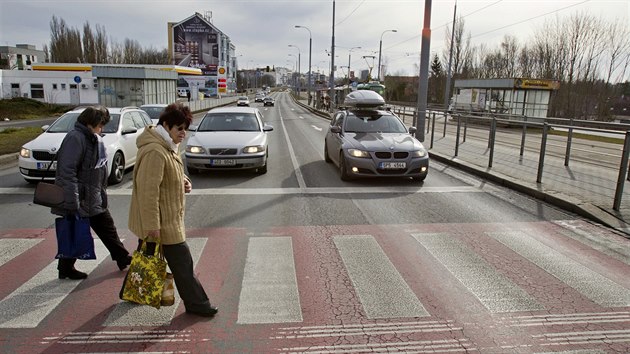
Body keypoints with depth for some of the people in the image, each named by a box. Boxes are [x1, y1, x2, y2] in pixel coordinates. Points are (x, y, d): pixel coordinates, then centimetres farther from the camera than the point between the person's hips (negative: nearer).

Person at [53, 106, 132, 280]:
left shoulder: (95, 140, 10)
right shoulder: (75, 138, -19)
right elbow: (67, 172, -25)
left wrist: (102, 193, 17)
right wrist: (73, 202, -26)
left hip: (94, 200, 9)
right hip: (79, 200, -9)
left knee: (107, 229, 16)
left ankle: (123, 258, 27)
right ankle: (65, 269, 23)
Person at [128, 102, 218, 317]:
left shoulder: (168, 146, 10)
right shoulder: (155, 152, -25)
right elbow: (148, 190, -28)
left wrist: (182, 180, 4)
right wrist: (152, 225, -27)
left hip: (167, 218, 11)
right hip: (160, 222, -10)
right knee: (182, 261, -2)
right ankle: (196, 303, 10)